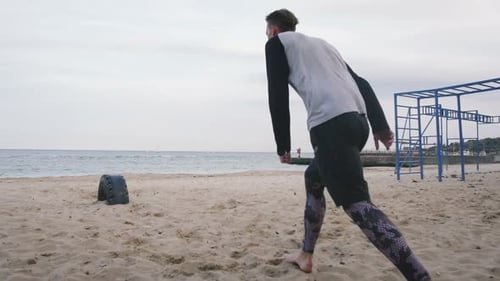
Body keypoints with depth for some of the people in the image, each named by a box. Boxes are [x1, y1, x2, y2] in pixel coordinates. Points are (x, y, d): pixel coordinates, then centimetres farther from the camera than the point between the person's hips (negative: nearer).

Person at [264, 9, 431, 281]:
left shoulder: (277, 43, 14)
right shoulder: (321, 42, 33)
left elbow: (278, 97, 2)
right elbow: (360, 83, 22)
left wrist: (282, 144, 7)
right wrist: (380, 126, 16)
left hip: (330, 125, -8)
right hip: (357, 121, 8)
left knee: (357, 203, -14)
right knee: (313, 178, 26)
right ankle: (306, 255, 32)